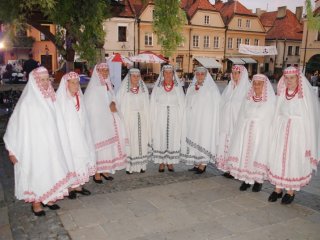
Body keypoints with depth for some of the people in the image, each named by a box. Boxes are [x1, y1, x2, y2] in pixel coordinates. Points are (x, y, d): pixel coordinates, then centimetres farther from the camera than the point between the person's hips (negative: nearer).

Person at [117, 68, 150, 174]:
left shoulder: (144, 89, 9)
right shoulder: (124, 89, -1)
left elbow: (147, 106, 9)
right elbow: (119, 104, -2)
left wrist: (147, 121, 3)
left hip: (141, 120, 3)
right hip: (129, 119, -3)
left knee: (141, 141, 3)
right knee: (129, 142, -3)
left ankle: (141, 165, 12)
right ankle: (129, 166, 4)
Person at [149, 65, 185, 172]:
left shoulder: (178, 87, 4)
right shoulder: (157, 87, 3)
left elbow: (182, 104, 2)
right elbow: (153, 104, 2)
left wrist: (181, 120, -4)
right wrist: (153, 120, -4)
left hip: (174, 119, 1)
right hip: (160, 119, 0)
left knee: (173, 138, 4)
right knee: (160, 138, 2)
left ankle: (170, 162, 17)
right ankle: (161, 162, 13)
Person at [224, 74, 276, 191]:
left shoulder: (270, 100, -3)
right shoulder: (248, 99, 10)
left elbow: (270, 119, -5)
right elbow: (242, 117, 9)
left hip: (261, 133, -4)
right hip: (246, 132, 4)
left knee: (258, 154, 0)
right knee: (245, 154, 4)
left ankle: (258, 180, 15)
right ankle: (246, 179, 16)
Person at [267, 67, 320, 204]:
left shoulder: (307, 94, -10)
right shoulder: (282, 94, 5)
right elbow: (277, 115, 9)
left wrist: (309, 144, -11)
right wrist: (274, 134, 5)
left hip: (299, 132, -4)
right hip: (281, 131, 4)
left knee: (295, 161, 3)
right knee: (278, 158, 5)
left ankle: (291, 191, 19)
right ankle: (278, 188, 20)